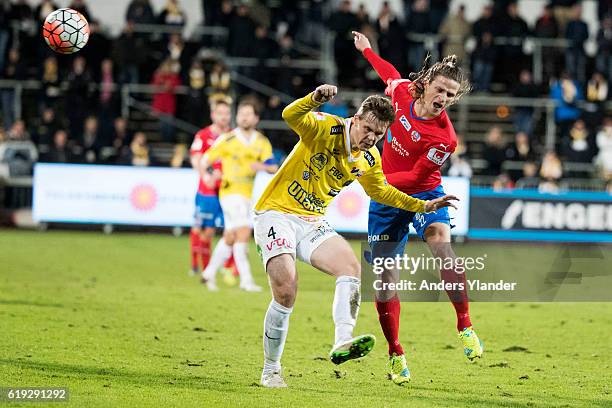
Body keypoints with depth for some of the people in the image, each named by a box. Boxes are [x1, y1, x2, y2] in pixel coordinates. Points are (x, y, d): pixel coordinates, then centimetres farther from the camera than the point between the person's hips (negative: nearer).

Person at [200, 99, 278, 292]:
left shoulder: (262, 142, 5)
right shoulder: (227, 139, -5)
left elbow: (273, 167, -5)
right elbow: (205, 160, 3)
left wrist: (263, 166, -25)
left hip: (246, 194, 5)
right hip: (230, 191, -5)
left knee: (230, 237, 14)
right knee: (243, 232, -20)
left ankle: (209, 273, 30)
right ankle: (245, 279, -21)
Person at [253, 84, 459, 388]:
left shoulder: (369, 160, 5)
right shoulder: (326, 129, -15)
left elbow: (380, 191, 26)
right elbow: (291, 116, -35)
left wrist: (422, 206, 20)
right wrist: (315, 99, -56)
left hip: (312, 223, 6)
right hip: (276, 213, -6)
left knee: (351, 267, -20)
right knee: (286, 292, -20)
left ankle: (343, 342, -34)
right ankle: (270, 371, -4)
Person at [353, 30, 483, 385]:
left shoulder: (444, 139, -24)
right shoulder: (403, 92, -9)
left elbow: (415, 177, -21)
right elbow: (394, 78, 16)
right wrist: (367, 50, 28)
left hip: (423, 194, -4)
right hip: (386, 198, 5)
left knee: (442, 245, -34)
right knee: (384, 277, 3)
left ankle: (466, 327, -25)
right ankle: (396, 354, 16)